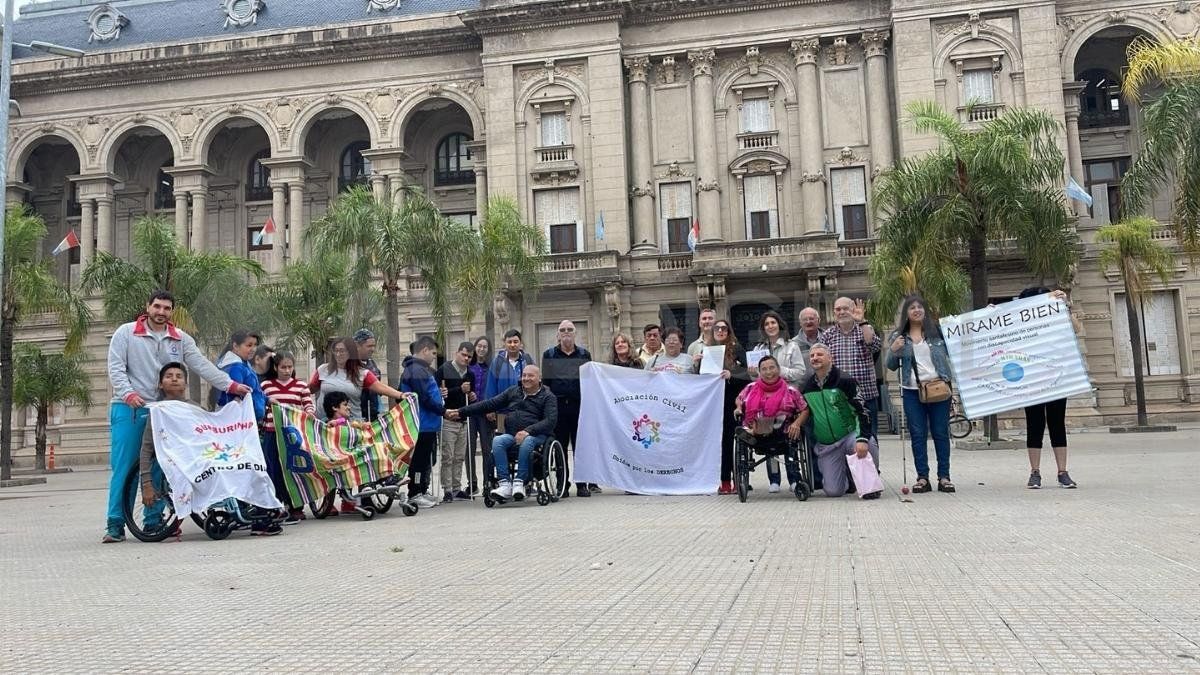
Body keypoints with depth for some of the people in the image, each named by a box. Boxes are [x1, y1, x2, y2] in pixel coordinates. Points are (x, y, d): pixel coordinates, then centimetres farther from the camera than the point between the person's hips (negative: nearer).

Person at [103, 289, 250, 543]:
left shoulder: (181, 339, 11)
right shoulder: (125, 333, 3)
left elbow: (202, 365, 4)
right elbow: (116, 367, -4)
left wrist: (230, 385, -7)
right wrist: (128, 393, -20)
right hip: (129, 410, -3)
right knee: (123, 467, -4)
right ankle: (115, 524, 2)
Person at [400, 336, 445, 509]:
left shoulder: (422, 369, 17)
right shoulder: (417, 371, -17)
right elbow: (425, 399, -22)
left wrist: (438, 394, 8)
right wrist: (443, 410, -14)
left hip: (428, 425, 11)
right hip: (423, 425, -11)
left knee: (426, 460, 17)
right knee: (420, 459, -3)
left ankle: (423, 491, 26)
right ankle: (415, 495, 5)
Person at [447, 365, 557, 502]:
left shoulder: (548, 397, 4)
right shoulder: (513, 391, 18)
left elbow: (550, 420, -10)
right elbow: (490, 404, 16)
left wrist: (528, 431, -25)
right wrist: (461, 412, 10)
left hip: (536, 435, -4)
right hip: (511, 435, 4)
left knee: (526, 442, -38)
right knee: (497, 441, -28)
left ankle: (520, 482, -31)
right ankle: (505, 484, -29)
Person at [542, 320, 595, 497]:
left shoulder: (584, 354, 11)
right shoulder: (549, 355, 9)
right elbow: (545, 381, 7)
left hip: (579, 404, 0)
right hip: (558, 405, 0)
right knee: (560, 446, 2)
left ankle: (582, 484, 7)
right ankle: (562, 485, 8)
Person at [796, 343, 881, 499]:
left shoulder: (844, 381, -11)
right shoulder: (807, 387, 4)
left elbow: (861, 411, -18)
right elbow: (805, 412, 19)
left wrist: (862, 438, -31)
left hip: (850, 435, -3)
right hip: (826, 445, 4)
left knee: (868, 444, -38)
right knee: (833, 491, -6)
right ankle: (847, 478, 30)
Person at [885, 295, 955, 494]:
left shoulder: (938, 330, 6)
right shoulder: (897, 336, 7)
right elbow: (891, 366, 8)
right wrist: (893, 350, -9)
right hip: (912, 391, 1)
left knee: (941, 433, 3)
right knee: (918, 435, 2)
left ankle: (944, 477, 9)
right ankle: (922, 477, 7)